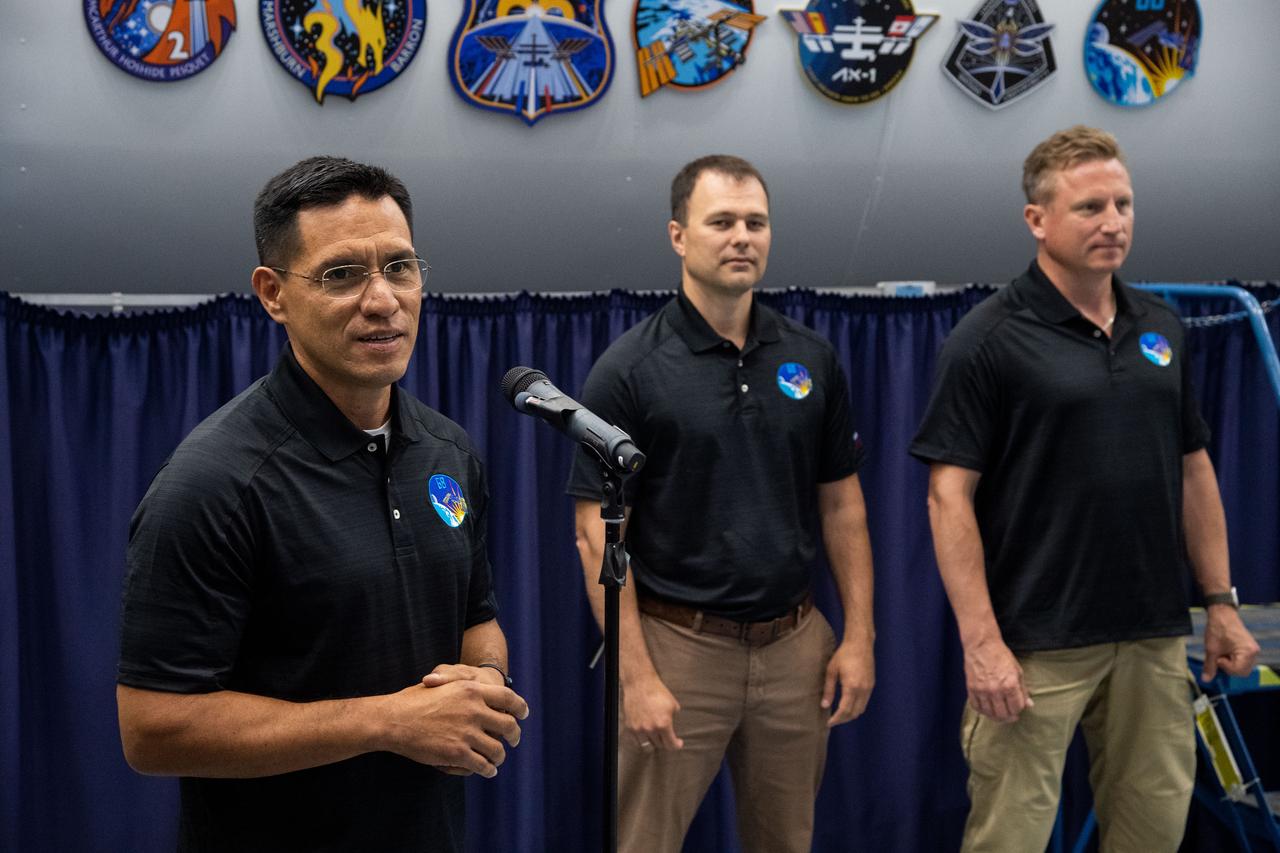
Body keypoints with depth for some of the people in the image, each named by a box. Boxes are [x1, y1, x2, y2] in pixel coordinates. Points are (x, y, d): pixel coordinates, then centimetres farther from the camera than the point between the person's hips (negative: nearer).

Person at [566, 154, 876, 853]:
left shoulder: (811, 359, 4)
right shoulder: (628, 369, -9)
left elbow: (841, 504, 9)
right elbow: (598, 535, -11)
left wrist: (859, 636, 2)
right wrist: (636, 675, -15)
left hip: (795, 644, 4)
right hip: (678, 644, -4)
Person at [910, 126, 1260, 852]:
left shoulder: (1163, 328, 8)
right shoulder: (989, 339, -10)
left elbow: (1193, 470, 14)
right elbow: (950, 494, -13)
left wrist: (1222, 602, 10)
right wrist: (981, 640, -19)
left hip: (1155, 633, 6)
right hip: (1036, 641, -5)